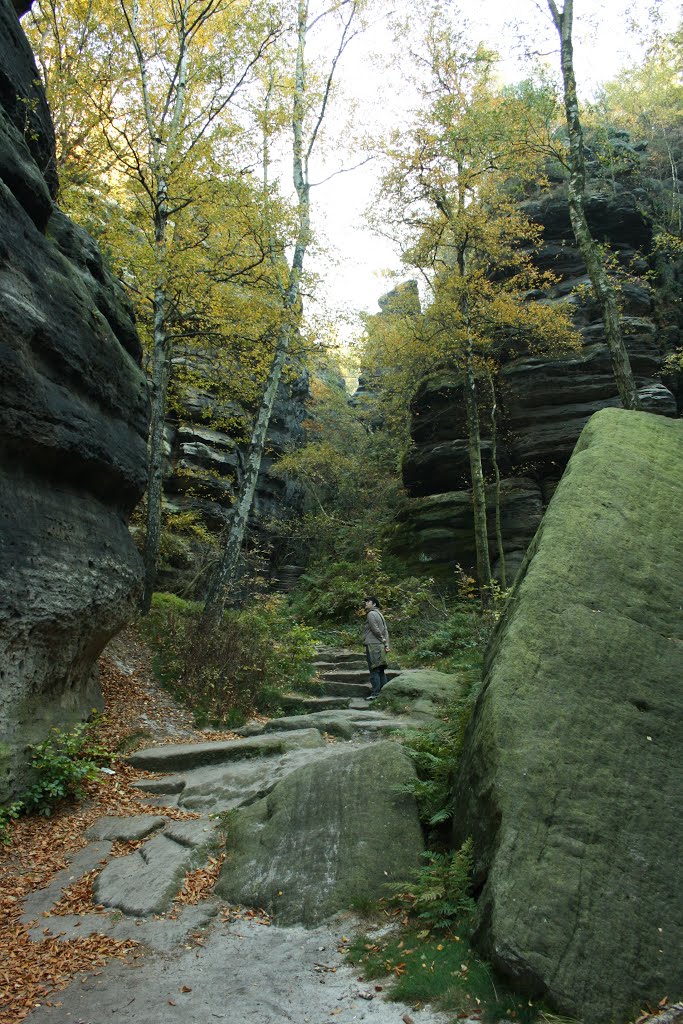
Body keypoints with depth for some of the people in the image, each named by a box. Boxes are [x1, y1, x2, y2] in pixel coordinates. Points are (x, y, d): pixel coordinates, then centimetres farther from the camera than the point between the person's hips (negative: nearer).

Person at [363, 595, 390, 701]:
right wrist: (386, 644, 8)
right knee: (380, 671, 11)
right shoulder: (380, 614, 20)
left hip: (373, 645, -9)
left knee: (374, 670, -7)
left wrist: (382, 639, -3)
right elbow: (385, 630, 14)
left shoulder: (371, 614, -8)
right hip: (380, 646, 9)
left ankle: (375, 693, -8)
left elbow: (375, 629, -14)